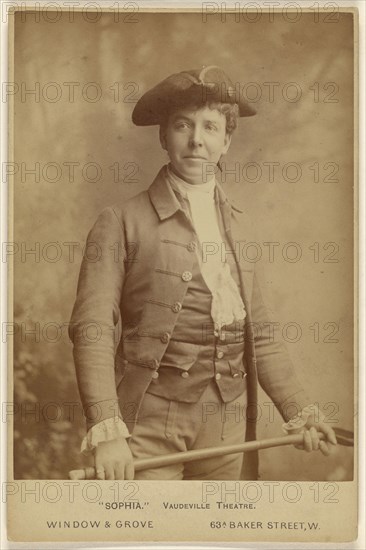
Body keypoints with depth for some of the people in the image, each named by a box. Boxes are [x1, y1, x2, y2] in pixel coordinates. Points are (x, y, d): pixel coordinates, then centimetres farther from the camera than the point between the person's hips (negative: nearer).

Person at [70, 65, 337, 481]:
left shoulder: (240, 228, 13)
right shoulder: (122, 222, -2)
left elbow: (260, 334, 16)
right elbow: (92, 327, -9)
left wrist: (298, 410, 8)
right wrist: (105, 430, -19)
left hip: (229, 423, 4)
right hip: (148, 422, -4)